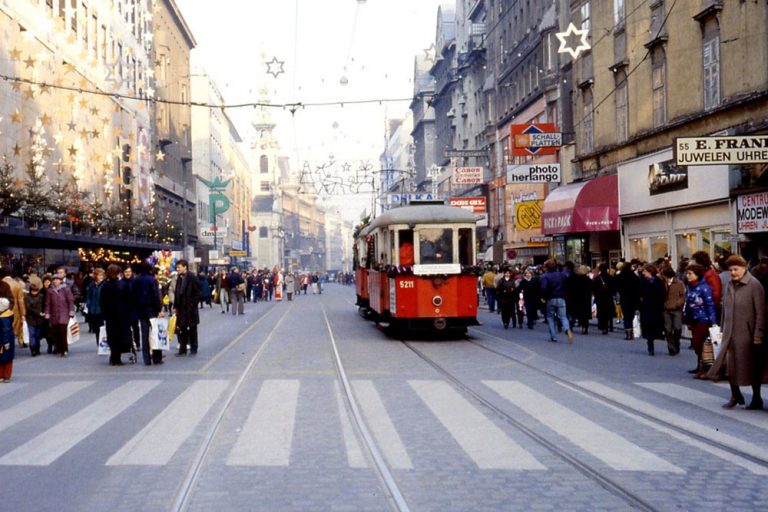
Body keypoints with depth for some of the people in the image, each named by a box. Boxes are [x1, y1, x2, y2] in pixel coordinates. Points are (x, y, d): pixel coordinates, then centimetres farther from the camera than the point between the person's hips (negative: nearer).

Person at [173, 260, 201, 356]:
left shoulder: (192, 278, -11)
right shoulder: (179, 278, 10)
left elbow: (197, 293, -11)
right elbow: (177, 293, 14)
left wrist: (192, 305, -14)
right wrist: (175, 306, 10)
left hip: (190, 309, -6)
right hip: (181, 308, 6)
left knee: (192, 330, 4)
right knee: (182, 330, 8)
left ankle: (193, 349, 13)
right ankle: (182, 349, 15)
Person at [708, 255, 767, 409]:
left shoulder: (754, 285, -10)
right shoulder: (731, 285, 10)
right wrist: (723, 329, 11)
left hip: (747, 333, -5)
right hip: (730, 333, 6)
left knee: (753, 367, 6)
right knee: (729, 364, 3)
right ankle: (735, 395, 18)